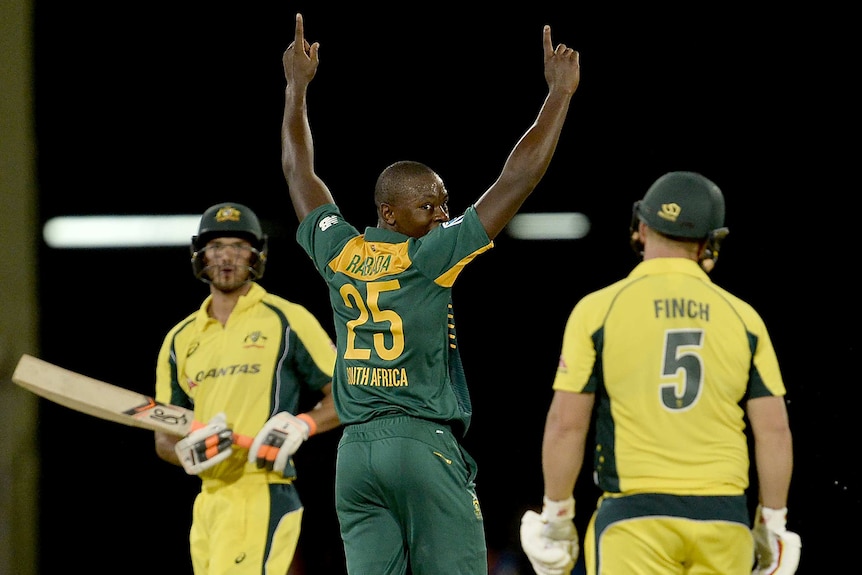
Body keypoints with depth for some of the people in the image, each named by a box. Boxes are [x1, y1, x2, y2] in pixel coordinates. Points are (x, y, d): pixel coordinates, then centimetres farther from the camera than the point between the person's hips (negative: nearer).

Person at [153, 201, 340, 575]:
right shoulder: (181, 339, 17)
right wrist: (188, 452, -5)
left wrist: (300, 426, -15)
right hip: (207, 501, 6)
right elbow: (163, 439, 18)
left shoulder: (287, 321, 2)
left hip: (263, 500, -6)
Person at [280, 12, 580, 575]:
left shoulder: (339, 254, 8)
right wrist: (560, 94, 2)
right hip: (424, 444, -6)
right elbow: (518, 179, -6)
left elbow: (299, 170, 25)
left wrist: (297, 86, 37)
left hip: (354, 448, 6)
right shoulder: (431, 256, -7)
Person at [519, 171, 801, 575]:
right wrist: (772, 525, 12)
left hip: (635, 520, -2)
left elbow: (566, 424, -3)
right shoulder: (741, 317, 7)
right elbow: (774, 430, 4)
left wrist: (556, 518, 6)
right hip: (723, 518, 3)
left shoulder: (598, 310, 0)